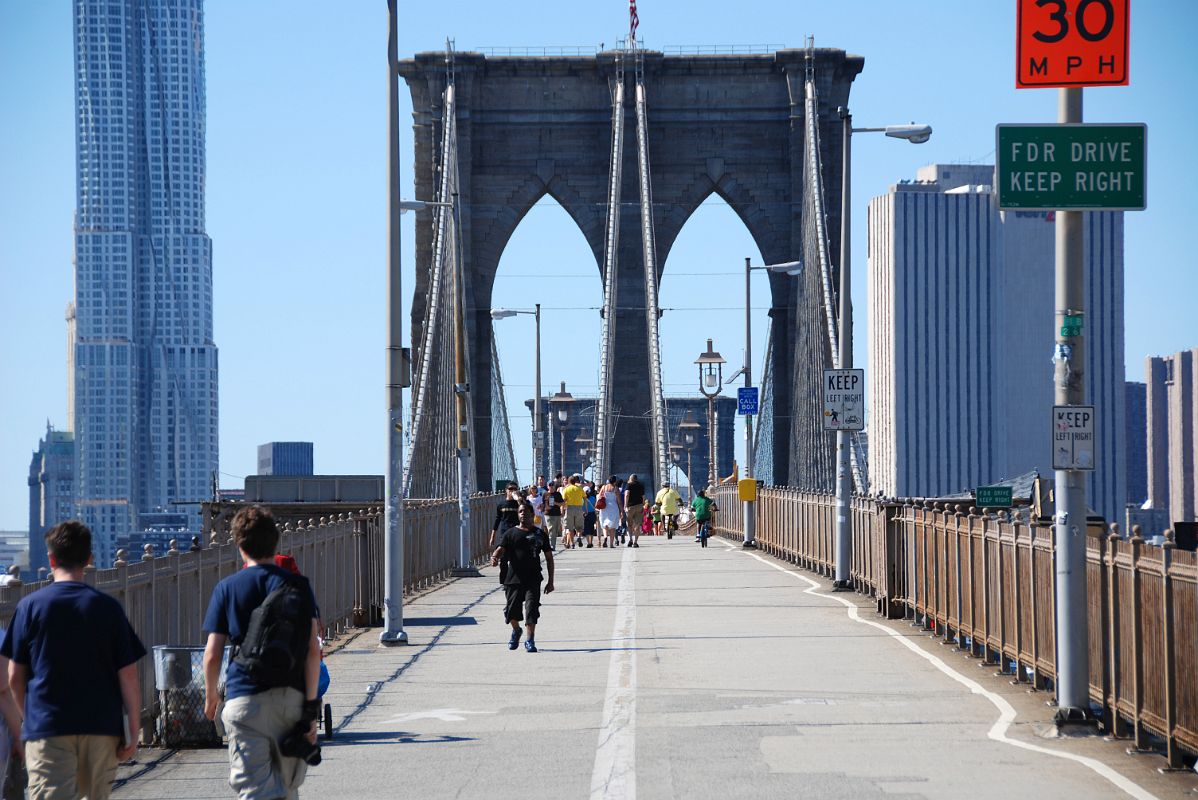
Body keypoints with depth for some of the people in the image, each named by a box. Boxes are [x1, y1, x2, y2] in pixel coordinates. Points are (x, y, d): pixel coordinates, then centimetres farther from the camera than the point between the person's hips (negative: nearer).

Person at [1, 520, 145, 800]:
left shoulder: (30, 606, -1)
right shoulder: (108, 607, 0)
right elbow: (128, 675, -2)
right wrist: (133, 730, 4)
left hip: (47, 727, -2)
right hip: (101, 726, 2)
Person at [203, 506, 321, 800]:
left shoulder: (227, 588, 0)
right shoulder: (299, 586, 3)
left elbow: (213, 654, -1)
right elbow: (313, 649, -3)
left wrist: (210, 695, 17)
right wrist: (311, 704, -1)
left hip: (245, 699, -2)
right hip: (291, 698, 2)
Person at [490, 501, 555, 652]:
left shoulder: (539, 534, 8)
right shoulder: (511, 533, 8)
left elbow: (549, 558, 10)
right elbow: (501, 549, -3)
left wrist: (550, 581, 6)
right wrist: (495, 557, -29)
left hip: (533, 579, -1)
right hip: (514, 577, 1)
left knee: (531, 607, -14)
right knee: (512, 610, 4)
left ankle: (530, 640, -8)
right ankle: (516, 631, 34)